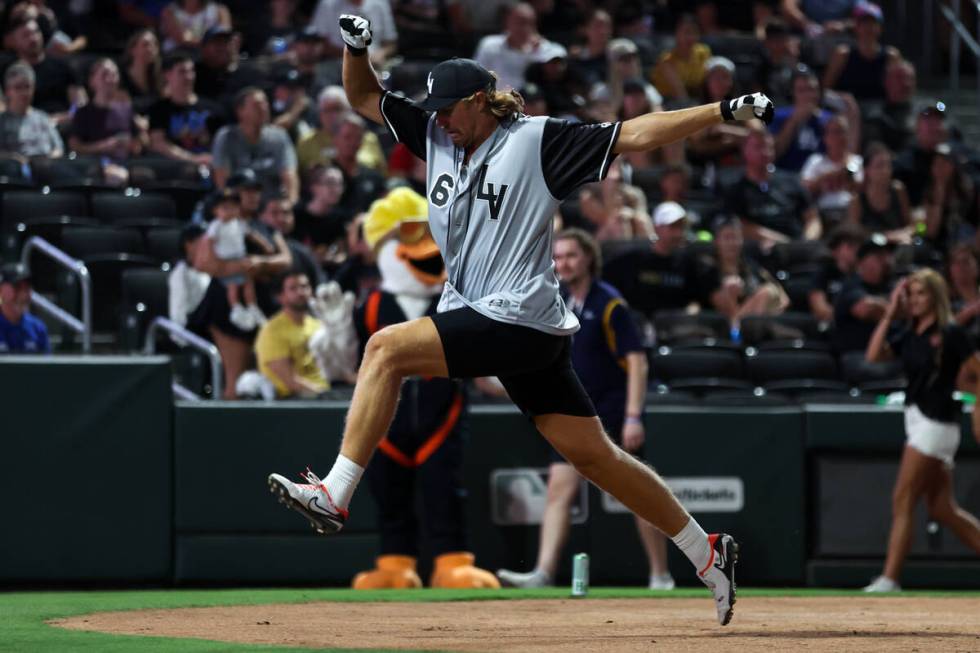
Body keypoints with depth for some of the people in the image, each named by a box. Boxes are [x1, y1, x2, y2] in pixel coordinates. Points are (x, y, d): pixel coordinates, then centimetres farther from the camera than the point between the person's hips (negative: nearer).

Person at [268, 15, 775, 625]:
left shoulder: (539, 141, -6)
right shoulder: (437, 136, 14)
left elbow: (634, 135, -9)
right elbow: (365, 97, 18)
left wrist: (724, 111, -16)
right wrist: (357, 46, -1)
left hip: (519, 320, -8)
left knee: (387, 348, -17)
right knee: (593, 453, 8)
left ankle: (335, 495, -19)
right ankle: (708, 553, 14)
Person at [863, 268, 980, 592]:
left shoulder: (950, 334, -9)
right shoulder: (908, 335, 11)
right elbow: (874, 356, -1)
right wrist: (890, 314, 0)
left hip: (936, 424, -8)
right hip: (917, 421, 8)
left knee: (902, 500, -10)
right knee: (943, 509, 9)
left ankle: (889, 580, -10)